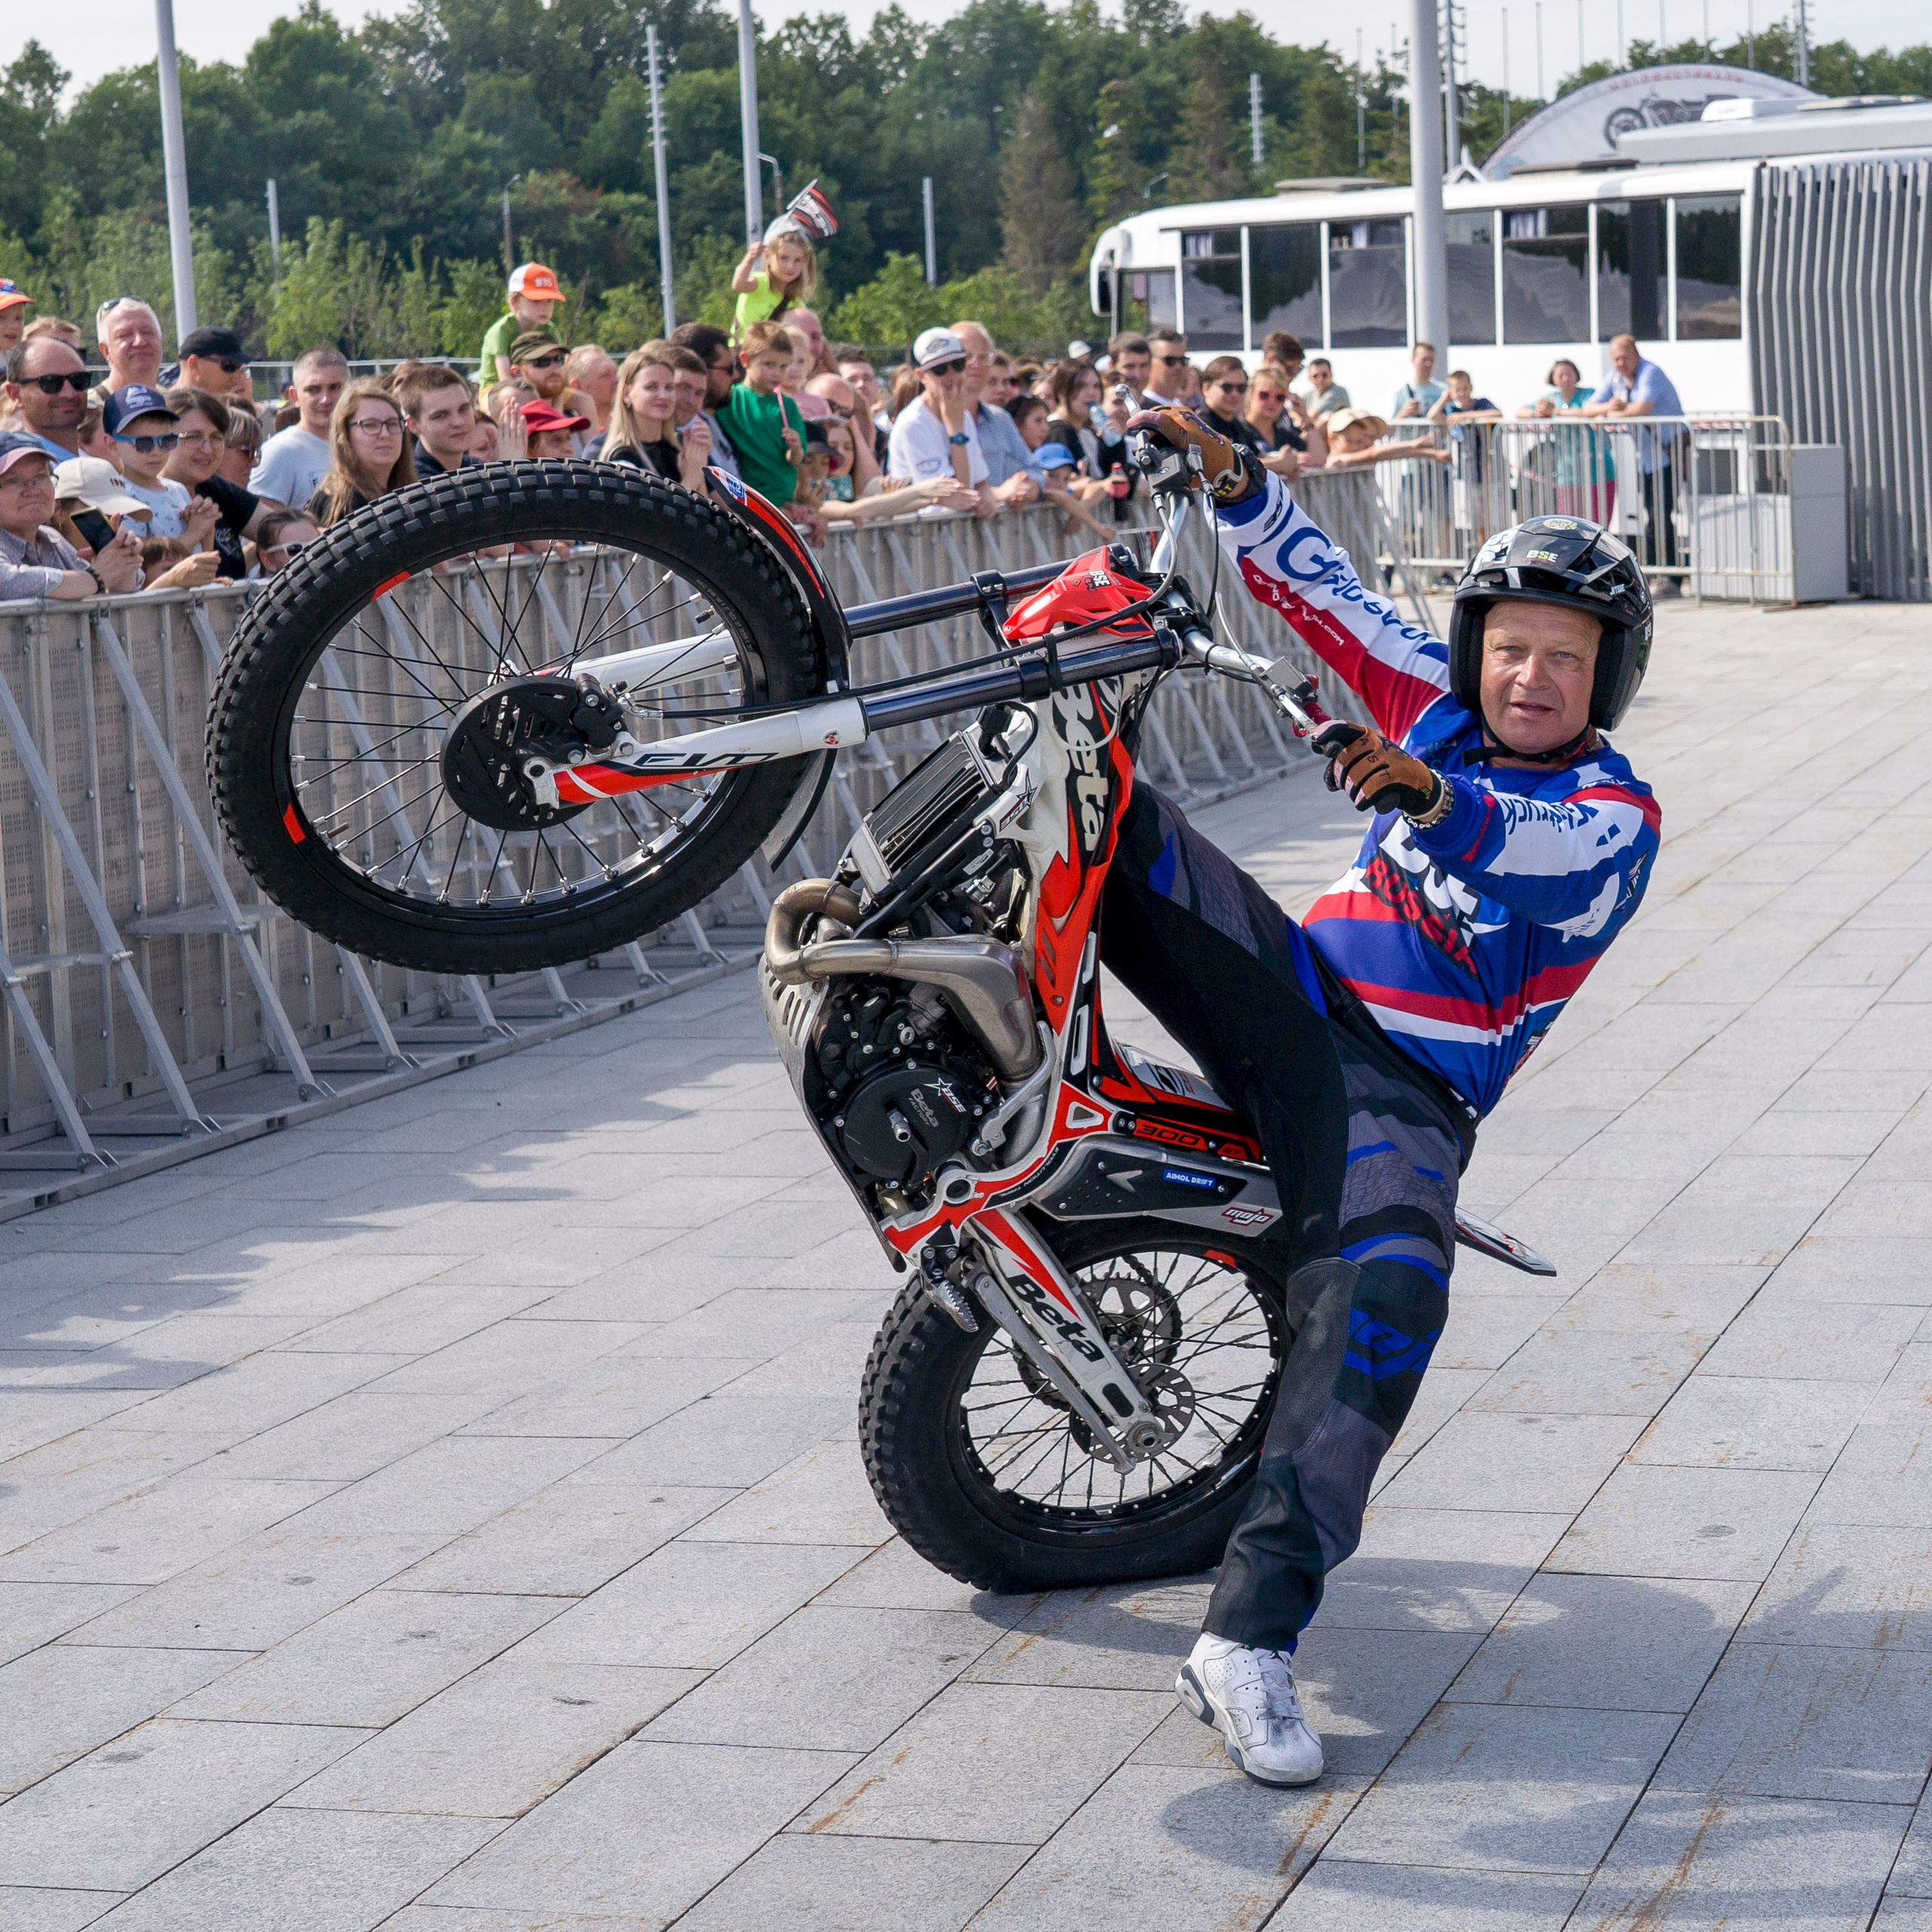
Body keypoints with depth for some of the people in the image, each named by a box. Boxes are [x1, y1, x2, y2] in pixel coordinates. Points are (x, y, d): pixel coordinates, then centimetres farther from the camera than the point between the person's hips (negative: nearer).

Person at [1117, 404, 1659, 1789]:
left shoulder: (1617, 814, -4)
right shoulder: (1435, 703, 11)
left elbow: (1533, 849, -27)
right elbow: (1320, 590, 7)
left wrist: (1431, 798, -47)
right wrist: (1230, 476, -9)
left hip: (1408, 1085, -5)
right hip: (1292, 991, 5)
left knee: (1387, 1300, -32)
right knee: (1113, 814, -16)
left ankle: (1252, 1636, -33)